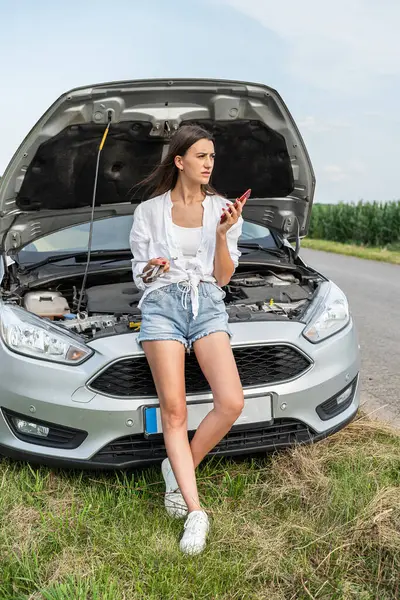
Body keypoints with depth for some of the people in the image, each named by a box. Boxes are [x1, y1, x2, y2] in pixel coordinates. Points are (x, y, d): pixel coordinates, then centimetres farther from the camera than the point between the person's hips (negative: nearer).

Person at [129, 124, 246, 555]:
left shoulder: (222, 209, 15)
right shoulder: (149, 211, 13)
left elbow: (223, 277, 10)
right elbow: (139, 275, 14)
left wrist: (222, 234, -4)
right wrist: (151, 270, -9)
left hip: (208, 305, 2)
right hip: (162, 303, -1)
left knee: (231, 403, -16)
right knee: (173, 411, -9)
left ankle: (178, 469, 7)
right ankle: (196, 512, -4)